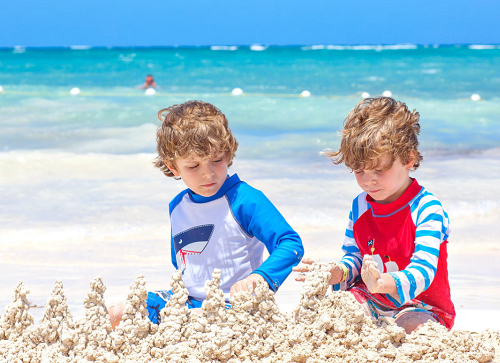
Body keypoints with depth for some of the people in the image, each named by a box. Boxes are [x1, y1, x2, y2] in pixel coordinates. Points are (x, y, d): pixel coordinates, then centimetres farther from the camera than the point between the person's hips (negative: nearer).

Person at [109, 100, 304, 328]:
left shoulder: (244, 200, -13)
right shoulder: (177, 207, 9)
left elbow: (291, 244, -22)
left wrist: (258, 278, -37)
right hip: (188, 301, 8)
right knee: (115, 315, -3)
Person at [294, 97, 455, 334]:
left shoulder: (426, 209, -18)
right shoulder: (360, 206, 3)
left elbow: (422, 272, -28)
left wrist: (383, 283, -49)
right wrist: (337, 273, -15)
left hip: (422, 307, -4)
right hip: (371, 302, 5)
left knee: (411, 327, -37)